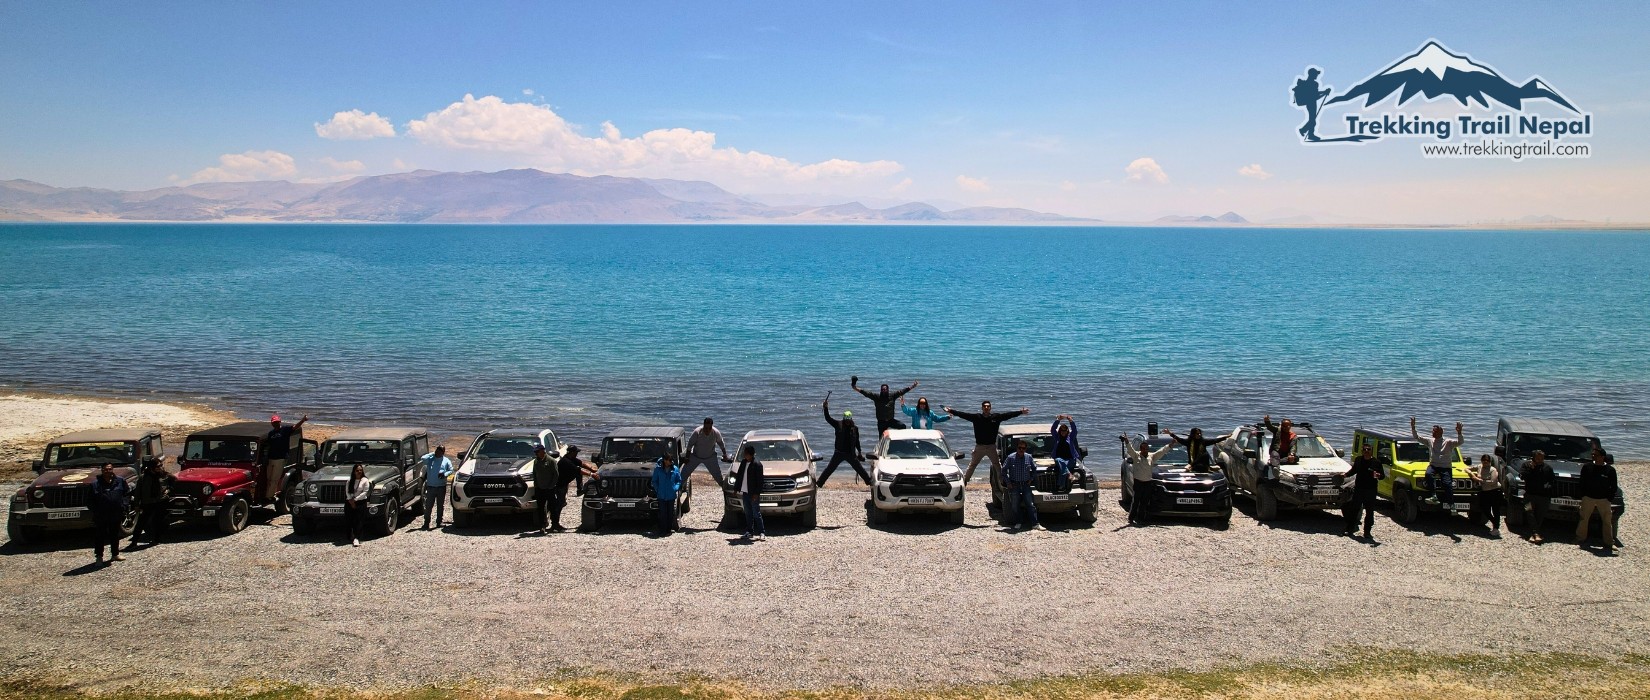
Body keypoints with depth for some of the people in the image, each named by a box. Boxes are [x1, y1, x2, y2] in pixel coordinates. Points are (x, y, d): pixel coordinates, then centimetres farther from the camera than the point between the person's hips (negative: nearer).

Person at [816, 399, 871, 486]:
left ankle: (870, 481, 20)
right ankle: (818, 483, 8)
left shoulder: (855, 428, -1)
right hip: (839, 453, -1)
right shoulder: (838, 425, -4)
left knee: (860, 469, 8)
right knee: (829, 469, 2)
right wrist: (825, 408, -22)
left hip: (851, 453, 1)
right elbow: (828, 418, -11)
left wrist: (859, 451, 10)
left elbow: (857, 441, 9)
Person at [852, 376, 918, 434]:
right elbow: (867, 393, -10)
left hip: (891, 420, 1)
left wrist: (911, 387, -4)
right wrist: (856, 389, -20)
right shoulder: (877, 396, -3)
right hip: (881, 422, -1)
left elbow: (901, 392, 1)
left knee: (903, 426, -18)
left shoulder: (892, 395, 2)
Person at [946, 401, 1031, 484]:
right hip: (979, 447, -1)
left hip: (992, 447, 1)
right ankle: (963, 481, 14)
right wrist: (951, 411, -17)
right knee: (972, 465, 7)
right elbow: (963, 414, -10)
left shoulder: (996, 417, -3)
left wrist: (1021, 412, -6)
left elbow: (1008, 415, -2)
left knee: (998, 466, 11)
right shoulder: (976, 417, -6)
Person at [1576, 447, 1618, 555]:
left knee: (1607, 521, 4)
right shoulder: (1587, 467, 0)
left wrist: (1610, 498, -4)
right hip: (1588, 498, 1)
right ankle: (1580, 539, 17)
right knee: (1584, 519, 5)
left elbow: (1614, 486, 3)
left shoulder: (1610, 469, -3)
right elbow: (1582, 483, 5)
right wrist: (1583, 496, 0)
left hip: (1604, 499, -1)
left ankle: (1609, 542, 12)